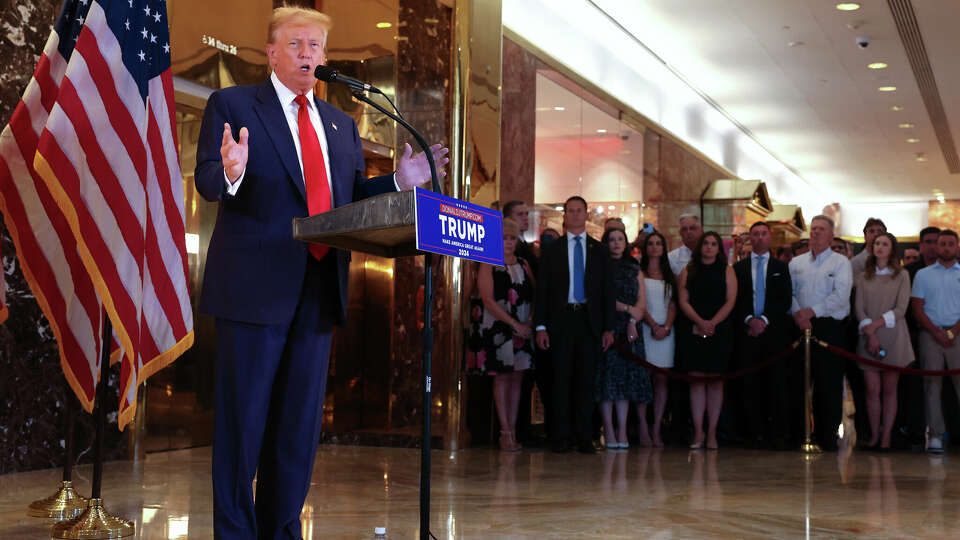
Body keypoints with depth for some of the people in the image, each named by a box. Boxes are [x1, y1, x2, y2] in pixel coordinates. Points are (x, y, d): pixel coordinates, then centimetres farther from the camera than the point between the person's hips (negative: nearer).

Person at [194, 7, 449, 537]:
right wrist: (230, 172, -30)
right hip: (256, 286, -5)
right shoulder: (231, 105, 2)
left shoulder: (341, 124, 19)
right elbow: (206, 181, -8)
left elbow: (350, 197, 17)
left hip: (318, 289, 6)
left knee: (300, 419, 10)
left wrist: (399, 181, 0)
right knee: (243, 415, -2)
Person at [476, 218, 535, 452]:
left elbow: (534, 294, 12)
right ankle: (505, 432, 0)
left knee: (517, 378, 5)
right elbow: (489, 301, -10)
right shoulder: (489, 266, -2)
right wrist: (515, 324, -15)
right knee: (502, 378, -3)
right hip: (499, 329, -4)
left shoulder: (523, 264, 13)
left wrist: (530, 321, -6)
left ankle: (512, 430, 9)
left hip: (524, 329, 4)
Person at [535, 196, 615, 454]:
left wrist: (609, 328, 2)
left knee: (586, 380, 1)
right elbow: (542, 290, 4)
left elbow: (607, 290, 9)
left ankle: (585, 438, 6)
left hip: (590, 321, 1)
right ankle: (561, 437, 5)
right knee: (561, 380, 0)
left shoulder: (599, 250, 11)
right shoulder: (551, 250, 8)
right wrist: (540, 326, -4)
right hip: (561, 321, -1)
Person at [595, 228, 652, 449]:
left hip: (629, 331, 3)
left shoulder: (634, 269, 17)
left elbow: (642, 303, 10)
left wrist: (632, 320, -7)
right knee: (608, 375, -8)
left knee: (626, 378, -2)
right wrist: (627, 309, -6)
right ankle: (609, 431, -7)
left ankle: (622, 432, -3)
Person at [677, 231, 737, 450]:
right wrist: (699, 322, -12)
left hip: (720, 331, -1)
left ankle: (712, 433, 1)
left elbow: (730, 301, 0)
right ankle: (698, 433, -1)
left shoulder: (726, 271, 8)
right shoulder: (688, 272, 11)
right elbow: (683, 300, 3)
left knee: (715, 381, -1)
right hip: (694, 331, 1)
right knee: (696, 380, -3)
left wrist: (713, 322, -13)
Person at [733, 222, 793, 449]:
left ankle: (779, 433, -1)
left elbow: (785, 300, 3)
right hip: (747, 331, 1)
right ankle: (757, 433, 1)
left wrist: (764, 320, -8)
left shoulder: (781, 267, 11)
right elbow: (735, 300, 6)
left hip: (774, 331, 0)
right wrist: (749, 319, -9)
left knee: (777, 382, -4)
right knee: (751, 384, -2)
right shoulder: (739, 268, 12)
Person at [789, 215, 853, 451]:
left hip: (831, 327, -3)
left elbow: (841, 296, -8)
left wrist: (812, 311, -14)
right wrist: (797, 314, -10)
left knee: (830, 384, -4)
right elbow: (789, 292, 8)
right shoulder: (796, 263, 16)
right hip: (802, 327, 3)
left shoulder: (840, 262, 3)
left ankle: (828, 438, 0)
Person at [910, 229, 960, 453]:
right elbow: (917, 308, 6)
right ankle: (935, 435, -1)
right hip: (930, 334, 1)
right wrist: (936, 332, -5)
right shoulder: (923, 275, 13)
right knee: (932, 385, -2)